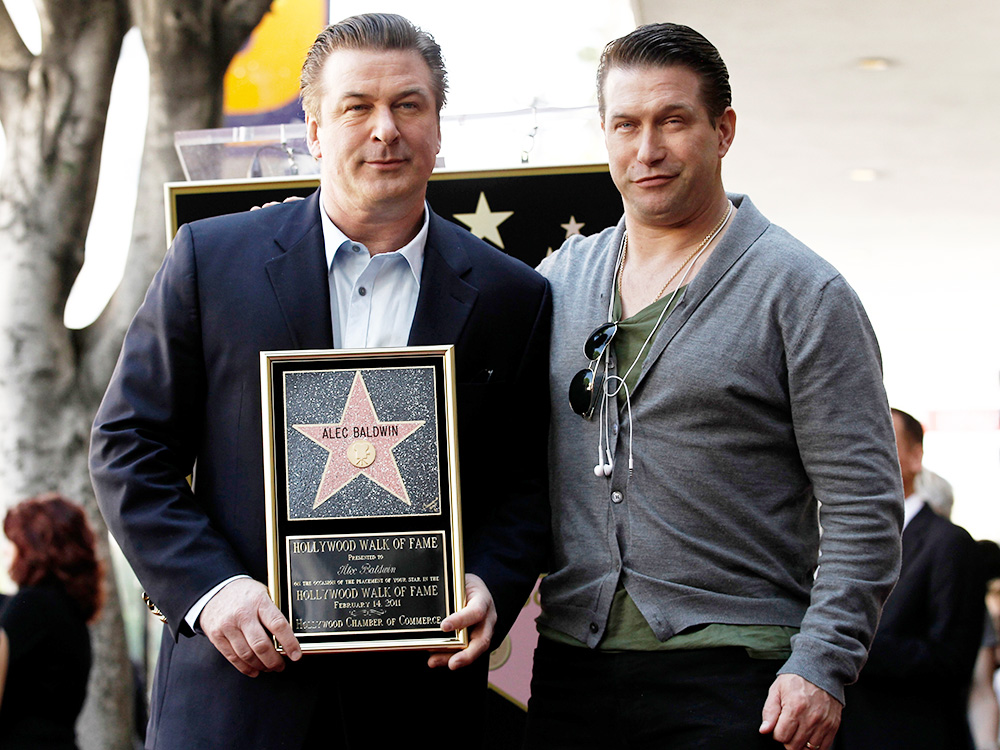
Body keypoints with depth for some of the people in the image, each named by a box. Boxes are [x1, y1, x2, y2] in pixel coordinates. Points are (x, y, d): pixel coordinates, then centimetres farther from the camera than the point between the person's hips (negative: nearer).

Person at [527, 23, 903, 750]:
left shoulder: (803, 292, -3)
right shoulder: (561, 277, 11)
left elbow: (864, 504, -6)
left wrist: (822, 665, -15)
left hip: (730, 674, -4)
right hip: (570, 662, 4)